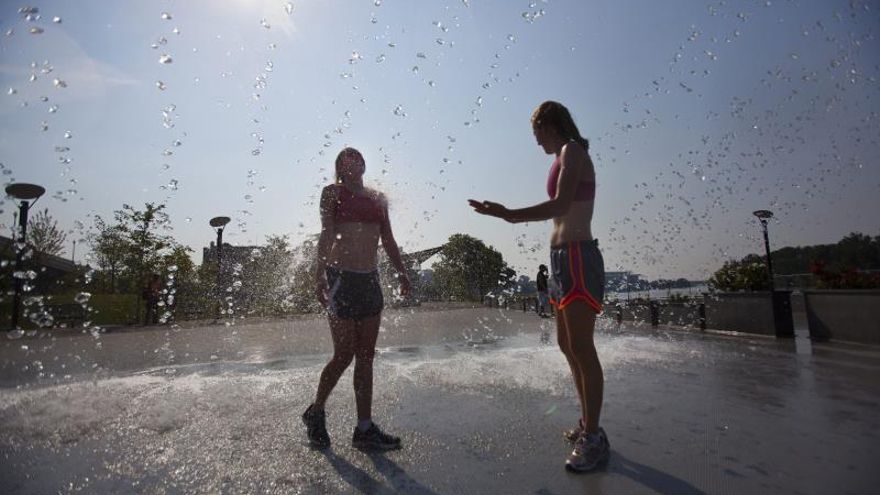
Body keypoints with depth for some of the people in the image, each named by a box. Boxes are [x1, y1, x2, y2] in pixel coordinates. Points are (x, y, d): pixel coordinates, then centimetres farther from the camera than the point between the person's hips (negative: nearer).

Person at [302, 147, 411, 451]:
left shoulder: (378, 199, 19)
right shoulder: (332, 192, 5)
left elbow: (388, 240, 15)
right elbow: (326, 235, -6)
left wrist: (401, 272, 3)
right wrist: (320, 275, -16)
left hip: (370, 280, 5)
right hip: (341, 277, -5)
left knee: (366, 356, 5)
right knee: (344, 355, -1)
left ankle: (365, 429, 13)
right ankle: (315, 413, 24)